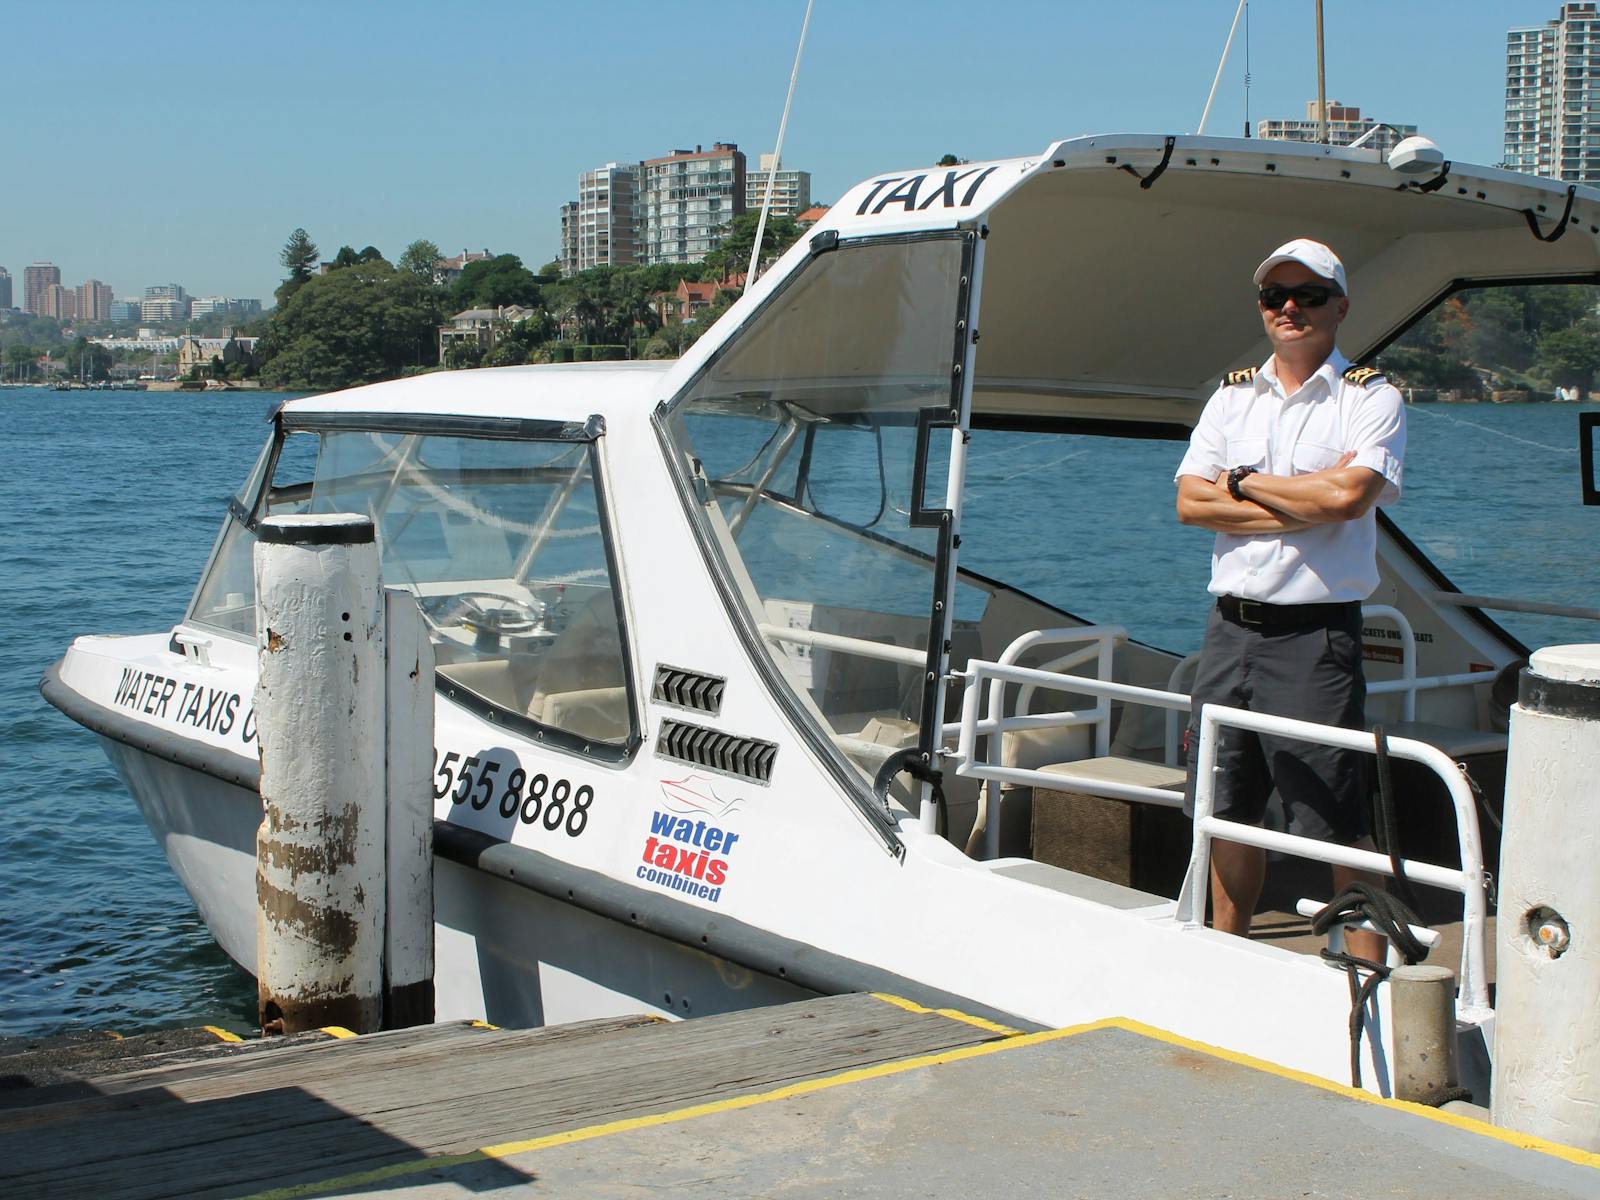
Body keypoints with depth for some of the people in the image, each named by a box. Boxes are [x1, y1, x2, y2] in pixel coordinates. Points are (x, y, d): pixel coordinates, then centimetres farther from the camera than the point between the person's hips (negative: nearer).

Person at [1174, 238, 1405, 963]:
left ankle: (1367, 966, 7)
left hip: (1314, 633, -5)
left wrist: (1244, 482, -7)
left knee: (1337, 819, -3)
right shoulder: (1232, 397, 12)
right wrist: (1302, 502, -9)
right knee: (1227, 807, 14)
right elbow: (1190, 502, 0)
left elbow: (1348, 495, -20)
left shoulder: (1370, 399, -2)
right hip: (1231, 624, 5)